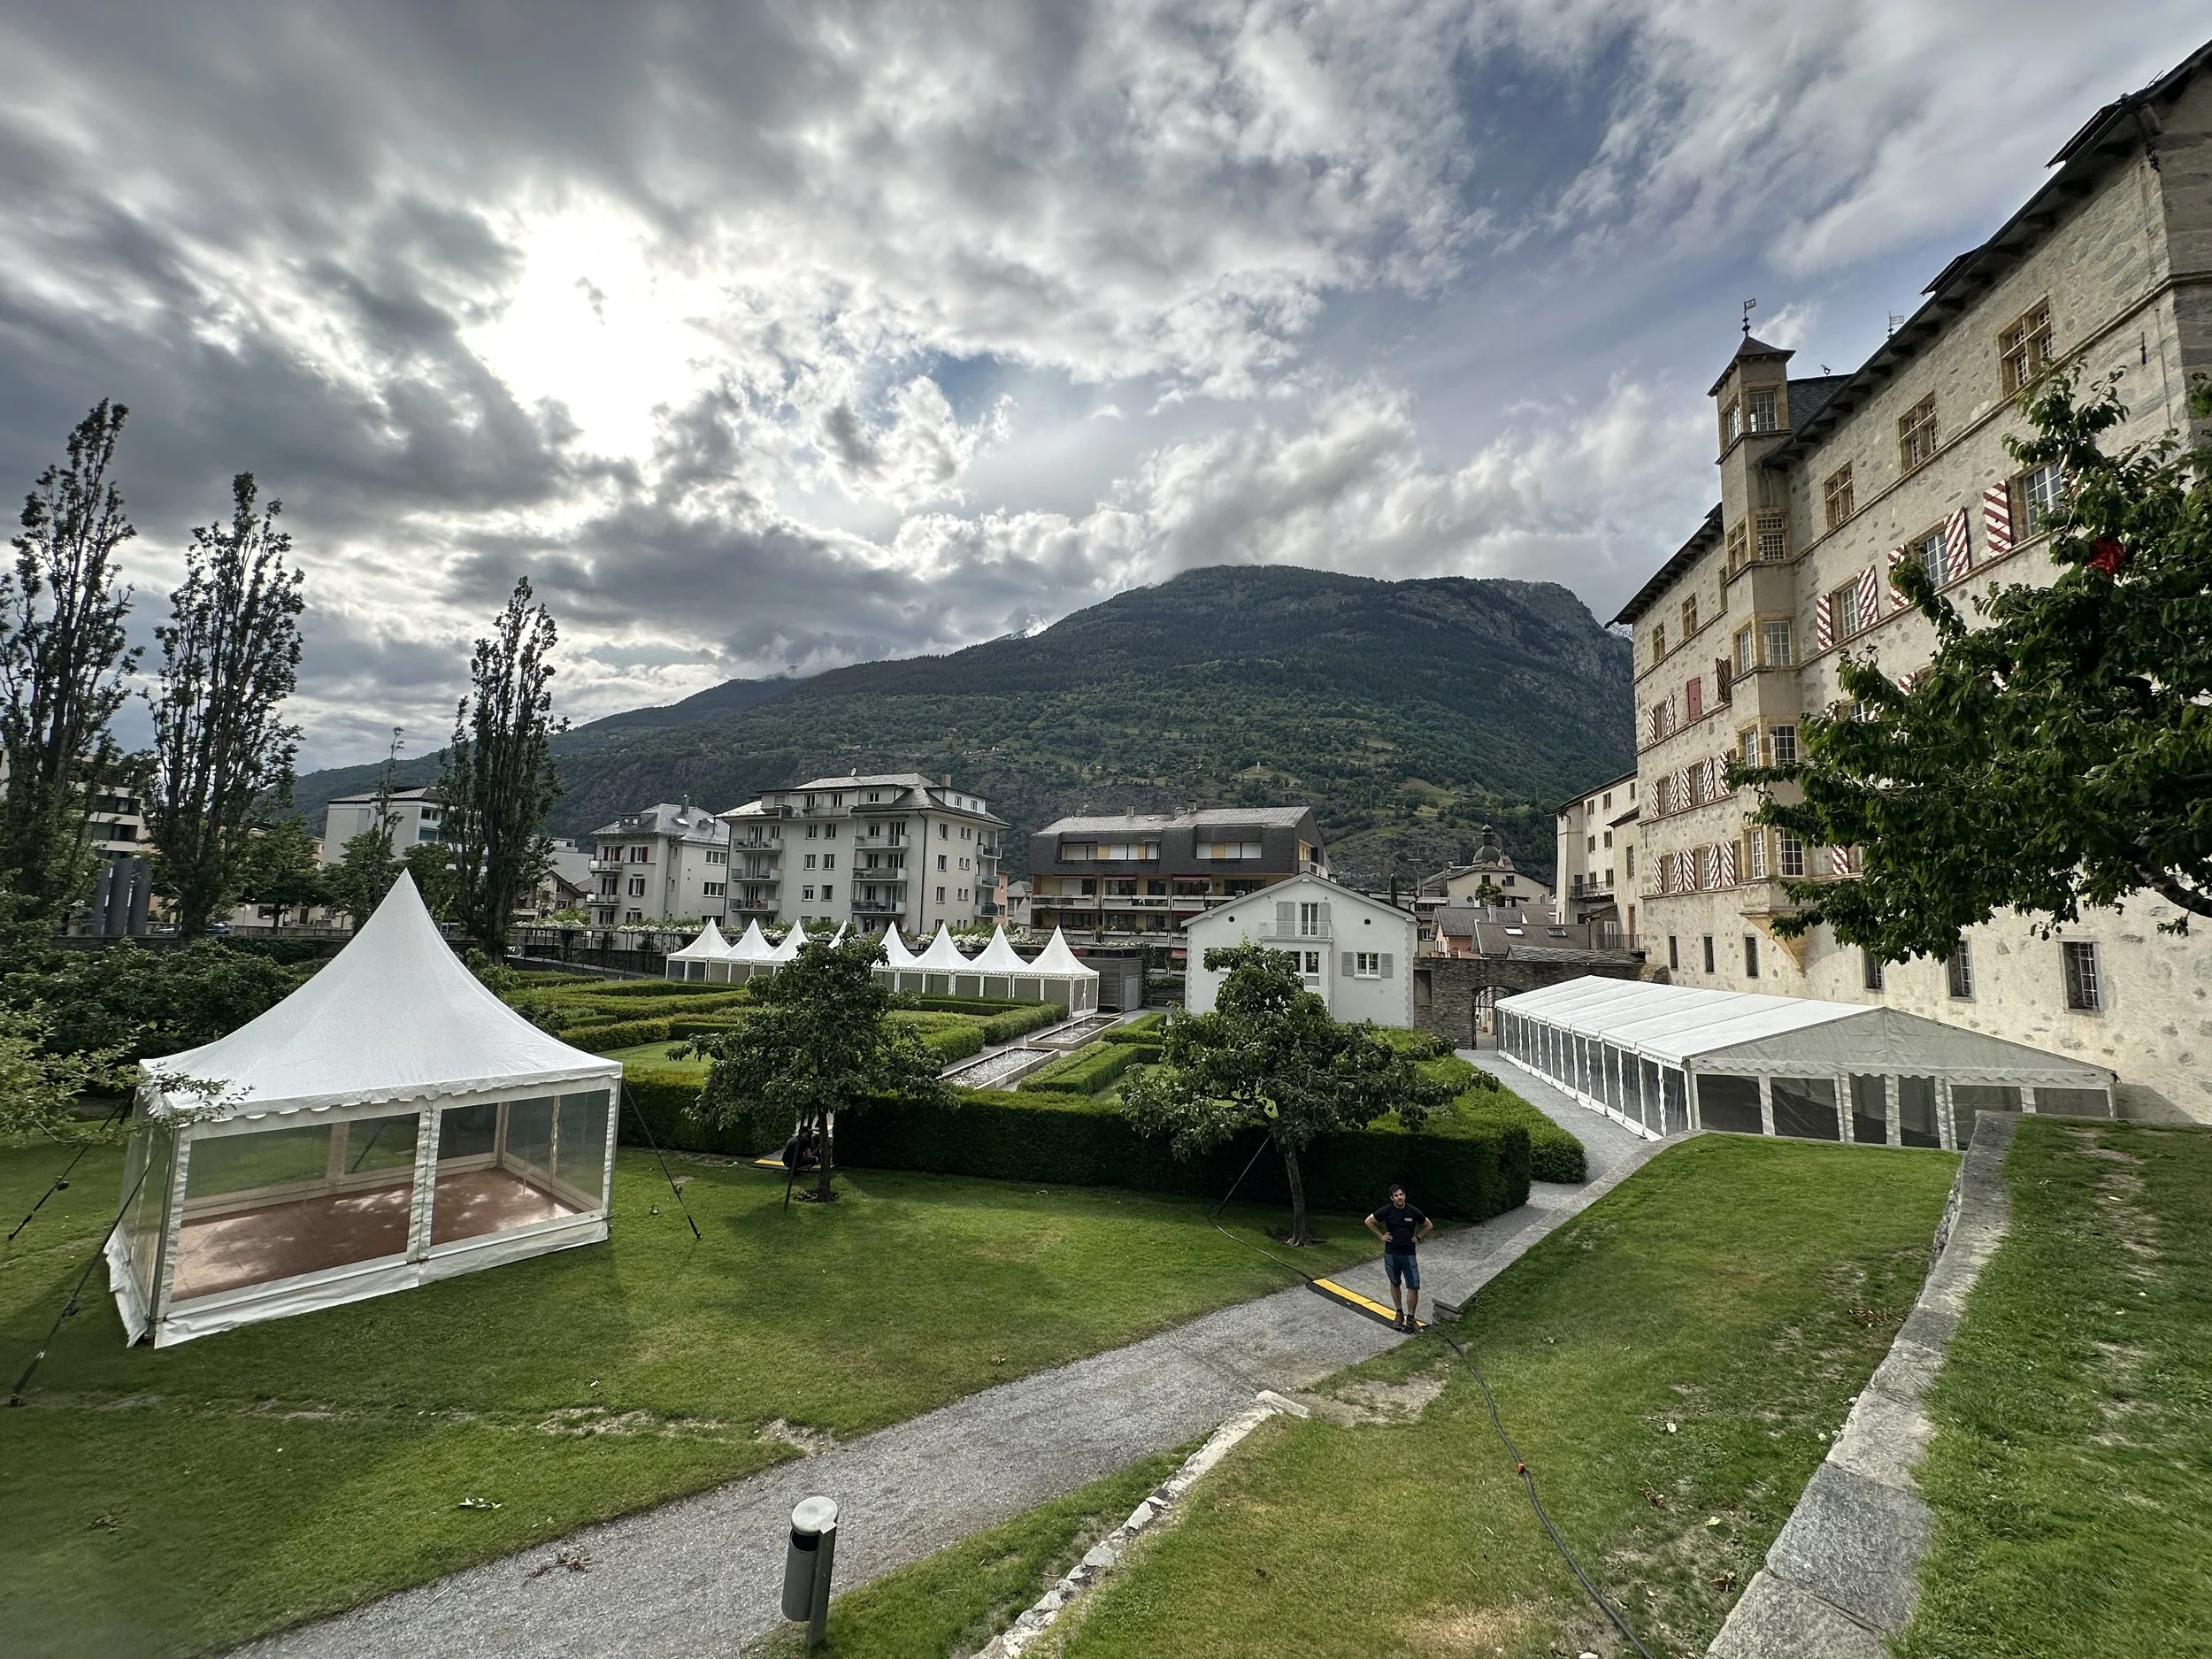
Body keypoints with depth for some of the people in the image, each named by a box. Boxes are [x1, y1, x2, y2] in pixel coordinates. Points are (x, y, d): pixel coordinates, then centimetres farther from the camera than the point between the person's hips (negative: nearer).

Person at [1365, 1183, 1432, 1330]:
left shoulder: (1413, 1211, -6)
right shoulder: (1386, 1211, -9)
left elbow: (1429, 1226, 12)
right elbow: (1369, 1221, 3)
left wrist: (1418, 1237, 3)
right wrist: (1381, 1236, -1)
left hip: (1409, 1255, 0)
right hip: (1391, 1254, 0)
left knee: (1413, 1286, -3)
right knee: (1395, 1283, 13)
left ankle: (1411, 1319, 9)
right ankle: (1399, 1313, 29)